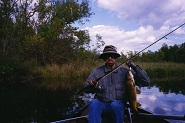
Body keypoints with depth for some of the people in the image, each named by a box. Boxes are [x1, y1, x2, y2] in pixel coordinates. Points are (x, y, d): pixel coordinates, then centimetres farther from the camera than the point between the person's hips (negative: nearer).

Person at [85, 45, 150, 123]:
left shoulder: (124, 70, 1)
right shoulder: (97, 71, 5)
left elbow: (146, 82, -2)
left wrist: (135, 67, -15)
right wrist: (90, 85, -19)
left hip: (118, 104, 0)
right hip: (101, 103, 0)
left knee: (115, 105, -33)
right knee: (93, 103, -31)